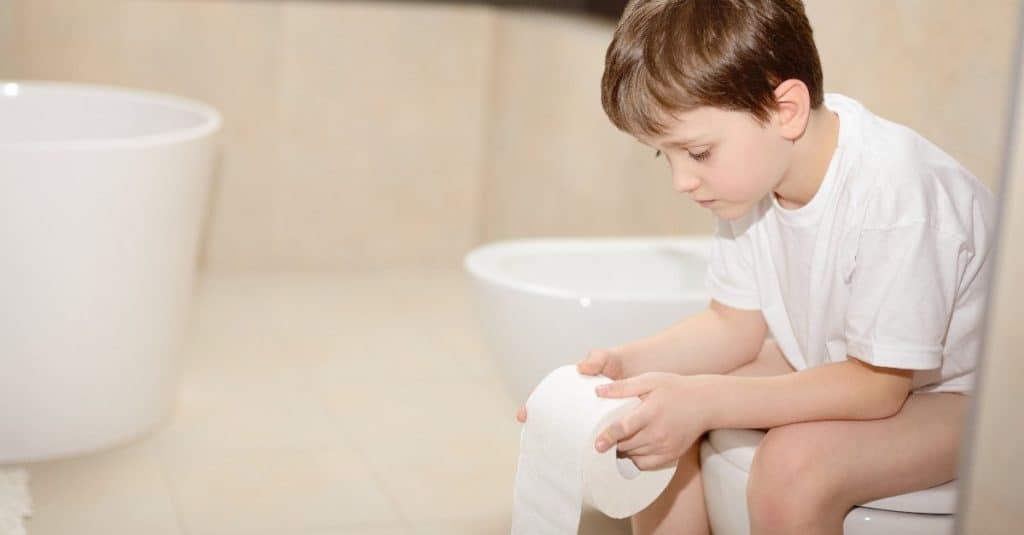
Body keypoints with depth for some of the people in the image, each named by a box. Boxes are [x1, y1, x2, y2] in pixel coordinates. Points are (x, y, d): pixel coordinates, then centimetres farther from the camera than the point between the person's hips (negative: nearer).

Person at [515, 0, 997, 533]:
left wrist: (705, 402, -35)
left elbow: (878, 384, -29)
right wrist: (624, 364, -18)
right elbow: (735, 326, 0)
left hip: (949, 394, -7)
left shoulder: (896, 195, -33)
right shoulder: (752, 167, -10)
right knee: (657, 421, -6)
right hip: (838, 367, 7)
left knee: (795, 462, -31)